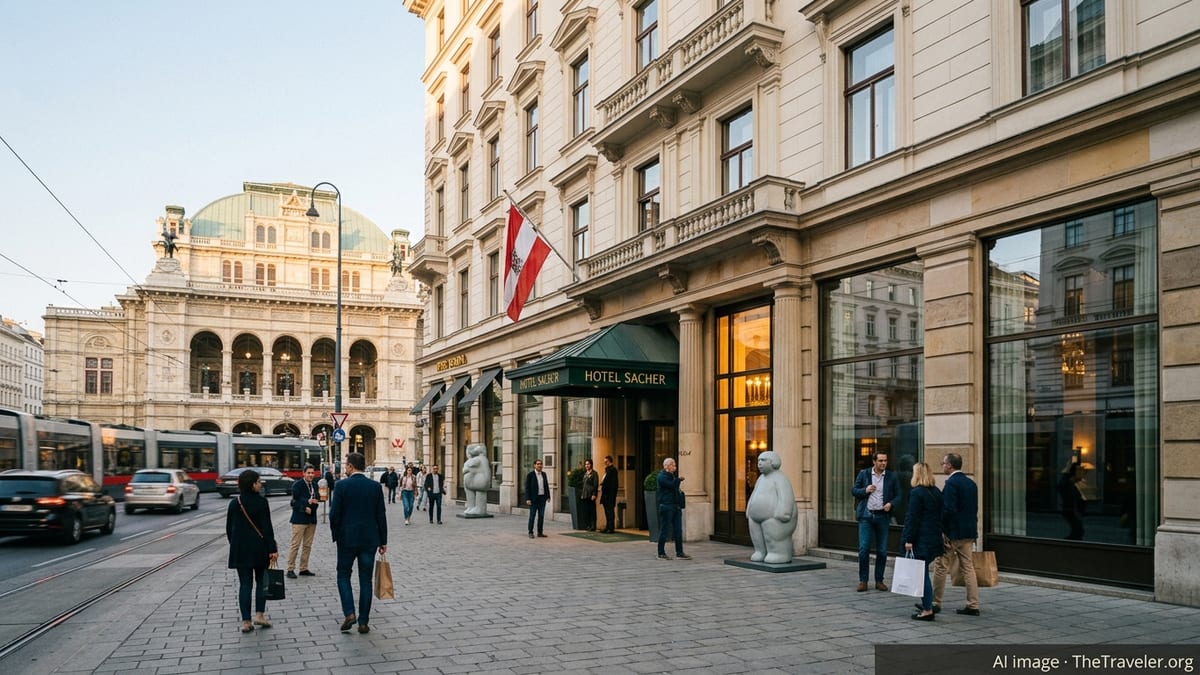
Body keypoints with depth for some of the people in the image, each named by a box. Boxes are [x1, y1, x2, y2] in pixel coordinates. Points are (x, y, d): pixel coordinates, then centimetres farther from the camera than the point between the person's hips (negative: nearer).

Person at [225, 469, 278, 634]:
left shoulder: (234, 503, 3)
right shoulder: (261, 502, -10)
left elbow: (229, 528, 8)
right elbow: (267, 527, -13)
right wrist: (272, 549, -10)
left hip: (240, 550, 3)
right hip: (259, 549, -3)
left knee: (244, 584, 7)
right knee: (261, 581, 12)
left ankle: (246, 621, 5)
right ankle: (259, 615, 5)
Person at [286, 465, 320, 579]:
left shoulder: (315, 485, 10)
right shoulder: (297, 485, -7)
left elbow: (317, 499, 7)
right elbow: (295, 502, -13)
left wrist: (310, 508, -11)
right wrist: (307, 502, -23)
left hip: (311, 519, 6)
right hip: (299, 519, -6)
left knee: (307, 546, 9)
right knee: (295, 545, -5)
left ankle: (304, 568, 17)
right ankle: (290, 569, 1)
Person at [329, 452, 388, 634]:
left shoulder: (341, 485, -9)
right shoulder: (375, 486, -1)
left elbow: (334, 513, -9)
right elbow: (381, 515, 1)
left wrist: (335, 531, 10)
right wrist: (383, 541, 8)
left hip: (347, 538, -2)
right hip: (369, 539, 2)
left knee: (343, 575, 14)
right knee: (365, 580, 8)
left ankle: (349, 613, -2)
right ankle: (363, 622, 10)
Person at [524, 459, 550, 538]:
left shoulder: (544, 474, 9)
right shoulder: (530, 475, -7)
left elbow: (546, 486, 14)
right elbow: (527, 487, -9)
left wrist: (548, 496, 9)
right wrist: (528, 499, -15)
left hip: (542, 498, 5)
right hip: (534, 498, -5)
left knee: (541, 516, 6)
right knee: (532, 516, 1)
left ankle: (540, 532, 13)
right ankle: (530, 532, 8)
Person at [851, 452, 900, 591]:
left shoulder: (891, 477, 4)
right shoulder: (864, 474, 3)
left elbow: (898, 495, 8)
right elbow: (853, 490, 6)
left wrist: (891, 504, -12)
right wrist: (865, 490, -13)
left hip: (882, 516, 1)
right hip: (866, 516, -1)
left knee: (882, 551, 5)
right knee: (864, 549, -5)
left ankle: (879, 581, 17)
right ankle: (863, 581, 5)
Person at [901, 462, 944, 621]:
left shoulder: (917, 493, -13)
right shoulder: (937, 492, 11)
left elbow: (912, 518, -15)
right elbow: (940, 515, 15)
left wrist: (908, 539, -12)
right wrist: (938, 534, 21)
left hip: (921, 539, -8)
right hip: (935, 537, 8)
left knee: (922, 573, -4)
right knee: (923, 572, 18)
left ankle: (928, 610, -3)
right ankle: (927, 604, 26)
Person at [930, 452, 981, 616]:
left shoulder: (951, 483, -16)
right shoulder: (971, 483, 10)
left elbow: (949, 509, -21)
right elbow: (975, 509, 14)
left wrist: (941, 528, -9)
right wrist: (970, 525, 18)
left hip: (953, 532, -8)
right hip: (969, 532, 8)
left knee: (941, 567, 3)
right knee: (968, 567, 10)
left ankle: (935, 603, 9)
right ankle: (973, 606, 10)